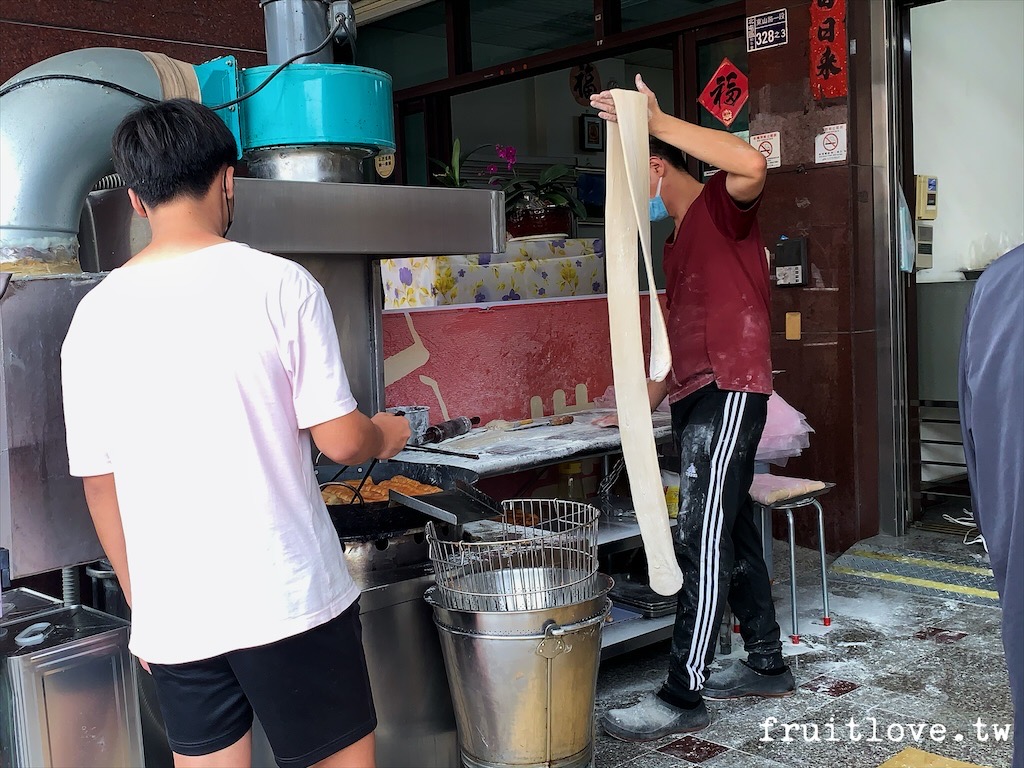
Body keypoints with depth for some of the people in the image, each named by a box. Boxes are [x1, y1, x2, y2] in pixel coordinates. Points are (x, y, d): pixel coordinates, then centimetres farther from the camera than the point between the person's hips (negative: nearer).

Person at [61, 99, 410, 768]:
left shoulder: (96, 316, 1)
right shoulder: (279, 285, -10)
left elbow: (100, 483, 7)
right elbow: (340, 440, -10)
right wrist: (387, 436, 14)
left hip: (171, 614, 4)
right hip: (289, 599, -3)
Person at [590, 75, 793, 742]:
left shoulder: (722, 204, -5)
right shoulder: (677, 241, 21)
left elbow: (752, 166, -30)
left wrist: (656, 121, -27)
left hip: (729, 392, -10)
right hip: (693, 398, 10)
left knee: (703, 541, -9)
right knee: (732, 532, 14)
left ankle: (684, 697, -4)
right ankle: (767, 665, 25)